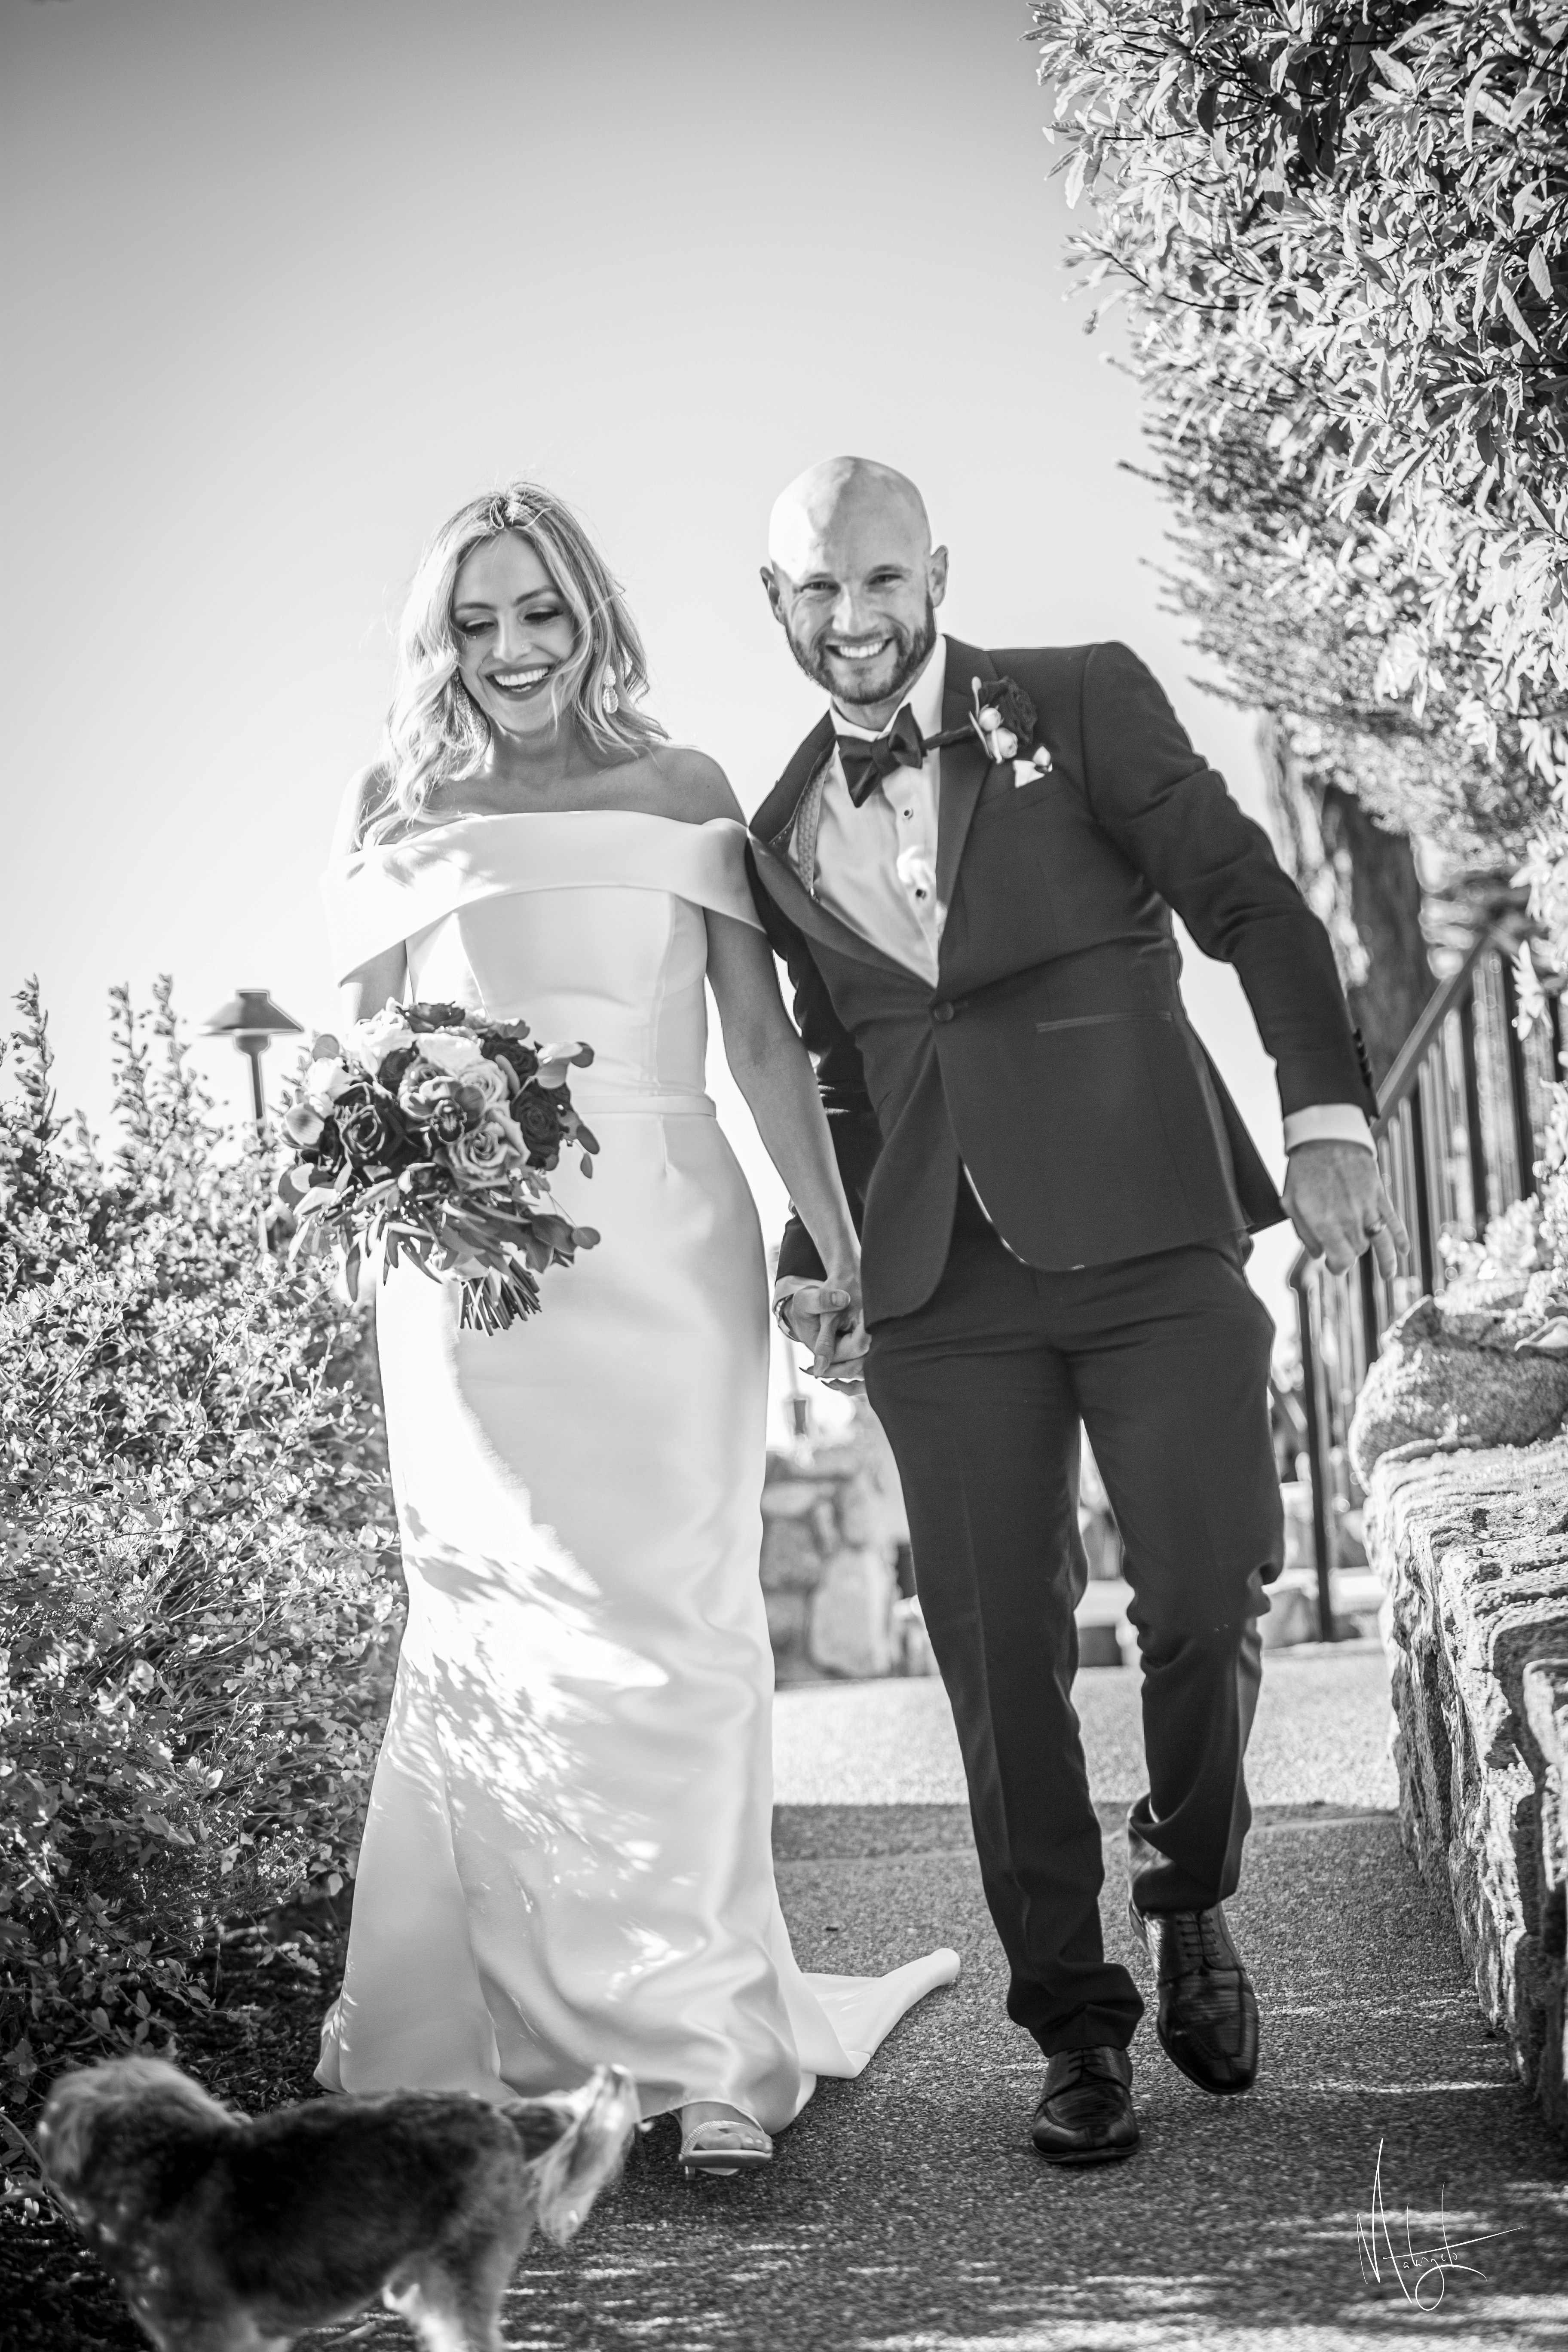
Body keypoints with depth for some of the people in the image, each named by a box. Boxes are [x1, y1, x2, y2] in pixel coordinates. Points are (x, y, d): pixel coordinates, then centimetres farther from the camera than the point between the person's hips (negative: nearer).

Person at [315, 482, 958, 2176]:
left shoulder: (679, 793, 8)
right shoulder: (402, 816, 10)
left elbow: (760, 1039, 5)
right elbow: (363, 1050, 12)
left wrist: (839, 1241, -1)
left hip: (660, 1254, -1)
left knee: (672, 1636, -3)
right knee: (501, 1641, 1)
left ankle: (704, 2043, 0)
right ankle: (533, 2027, 11)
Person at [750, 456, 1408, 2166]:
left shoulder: (1084, 704, 4)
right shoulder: (779, 836, 16)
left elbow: (1253, 902, -1)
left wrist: (1327, 1121, -14)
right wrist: (817, 1256, 13)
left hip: (1150, 1239, -2)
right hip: (944, 1288, 3)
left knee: (1210, 1601, -7)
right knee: (1001, 1657, 1)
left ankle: (1190, 1898, 22)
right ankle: (1075, 2026, 13)